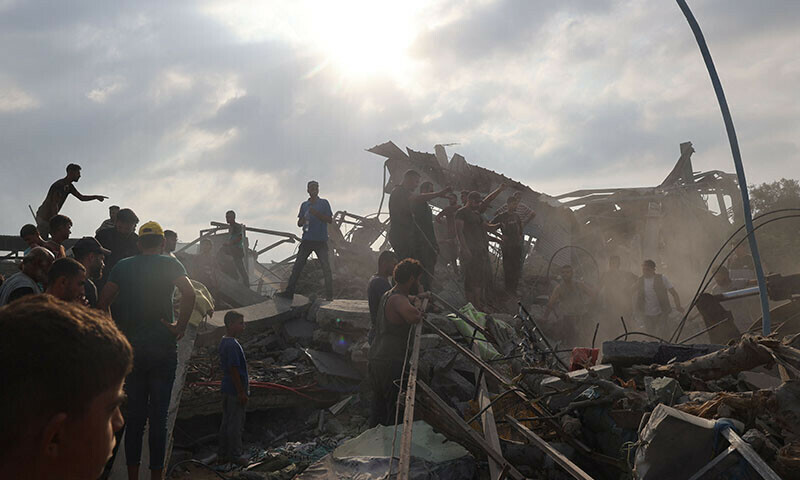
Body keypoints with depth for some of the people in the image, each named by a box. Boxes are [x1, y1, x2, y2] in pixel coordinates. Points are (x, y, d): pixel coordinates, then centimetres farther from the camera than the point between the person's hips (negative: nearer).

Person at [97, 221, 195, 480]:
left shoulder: (123, 266, 9)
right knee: (158, 416, 3)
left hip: (131, 349, 3)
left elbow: (103, 301, 0)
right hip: (162, 349, -3)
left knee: (134, 415, 10)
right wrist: (180, 327, -10)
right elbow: (189, 293, -17)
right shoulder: (169, 263, 0)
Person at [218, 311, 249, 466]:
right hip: (235, 390, -10)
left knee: (226, 423, 15)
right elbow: (234, 370, -22)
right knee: (236, 424, 1)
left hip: (227, 389, 10)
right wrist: (242, 392, -18)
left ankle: (223, 455, 22)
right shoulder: (233, 345, -21)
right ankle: (235, 455, 11)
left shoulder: (224, 342, 10)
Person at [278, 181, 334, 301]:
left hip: (321, 240, -3)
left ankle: (329, 294, -1)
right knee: (297, 265, -1)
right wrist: (304, 220, -7)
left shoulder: (324, 203, 5)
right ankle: (289, 291, 0)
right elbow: (299, 223, 16)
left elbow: (329, 219, -2)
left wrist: (316, 214, -14)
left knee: (326, 267, -4)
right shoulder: (304, 205, 14)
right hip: (307, 240, 3)